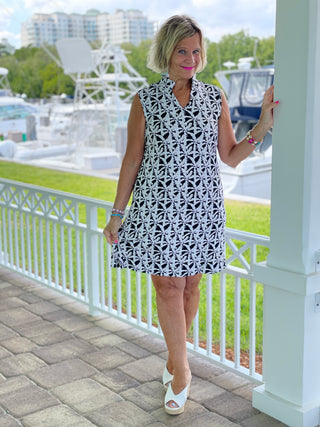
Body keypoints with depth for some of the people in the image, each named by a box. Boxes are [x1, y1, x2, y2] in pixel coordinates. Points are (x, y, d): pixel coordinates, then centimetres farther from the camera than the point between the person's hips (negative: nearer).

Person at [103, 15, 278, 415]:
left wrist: (262, 127, -7)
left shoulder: (215, 98, 5)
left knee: (190, 285, 10)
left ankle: (174, 356, 32)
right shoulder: (146, 100, -1)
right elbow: (132, 159, 2)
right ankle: (181, 369, 13)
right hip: (158, 205, -2)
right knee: (168, 287, -2)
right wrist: (117, 213, 2)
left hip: (202, 206, 2)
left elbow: (230, 156, 7)